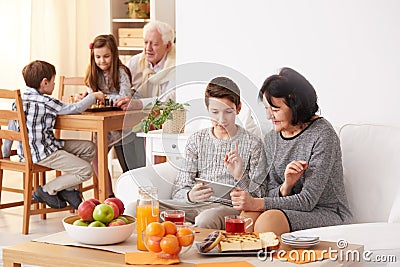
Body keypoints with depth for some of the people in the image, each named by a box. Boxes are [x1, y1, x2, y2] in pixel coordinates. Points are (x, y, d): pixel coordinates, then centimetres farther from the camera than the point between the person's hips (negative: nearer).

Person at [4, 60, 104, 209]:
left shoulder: (19, 100, 8)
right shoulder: (46, 102, -16)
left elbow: (12, 128, 13)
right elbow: (75, 109, -7)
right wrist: (93, 96, 10)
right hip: (42, 153, -10)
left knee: (89, 148, 12)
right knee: (86, 170, -13)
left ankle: (68, 188, 15)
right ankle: (47, 190, -3)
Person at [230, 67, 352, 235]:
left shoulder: (322, 135, -14)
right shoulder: (271, 139, 8)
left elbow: (308, 200, -18)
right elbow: (272, 195, 8)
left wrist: (257, 203, -24)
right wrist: (286, 186, -17)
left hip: (328, 214, -5)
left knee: (268, 219, -30)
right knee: (248, 214, -25)